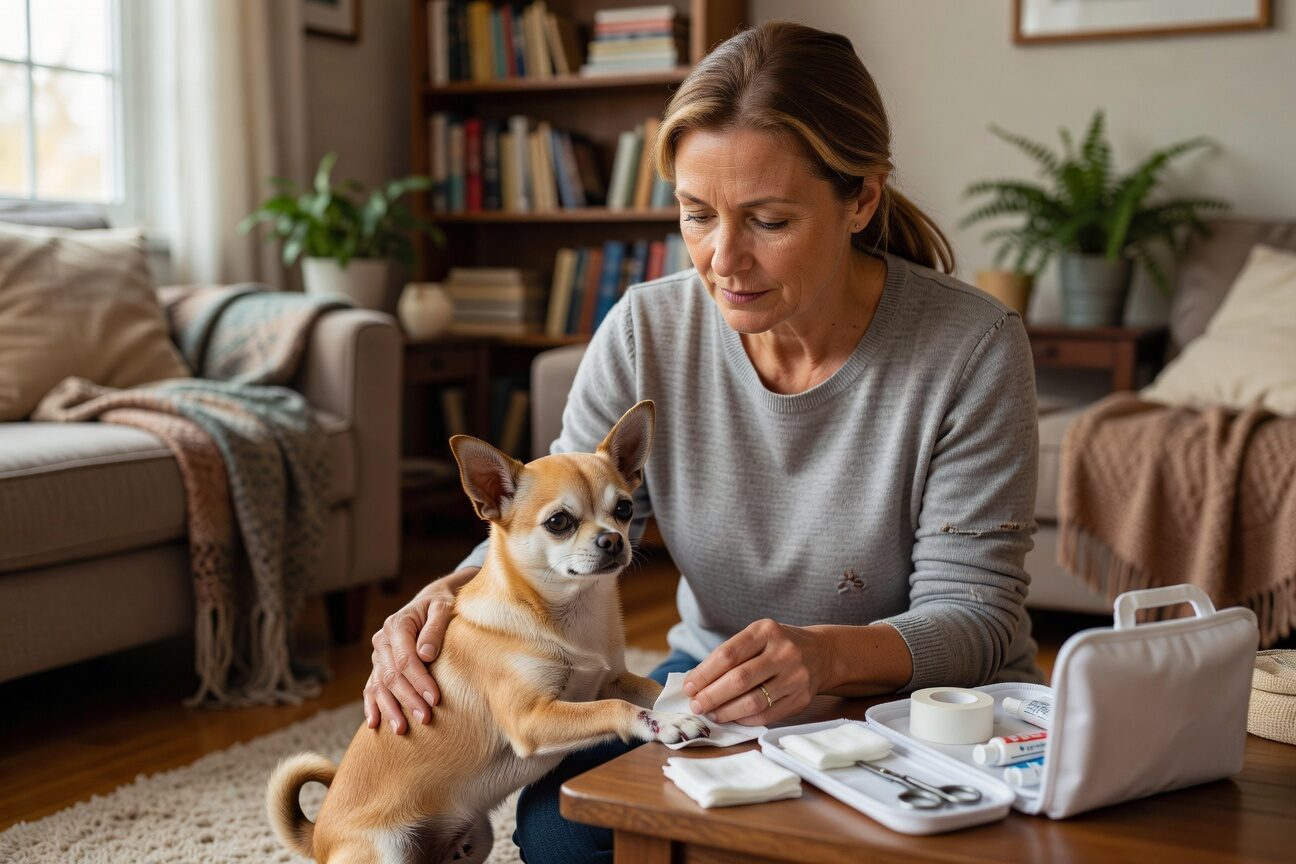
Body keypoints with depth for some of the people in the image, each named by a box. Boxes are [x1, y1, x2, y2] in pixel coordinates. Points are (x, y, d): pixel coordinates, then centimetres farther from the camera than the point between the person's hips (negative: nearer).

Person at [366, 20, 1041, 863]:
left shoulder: (973, 349, -19)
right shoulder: (646, 332, -9)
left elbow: (974, 613, -17)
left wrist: (828, 655, -38)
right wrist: (449, 596, -25)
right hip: (715, 689, 3)